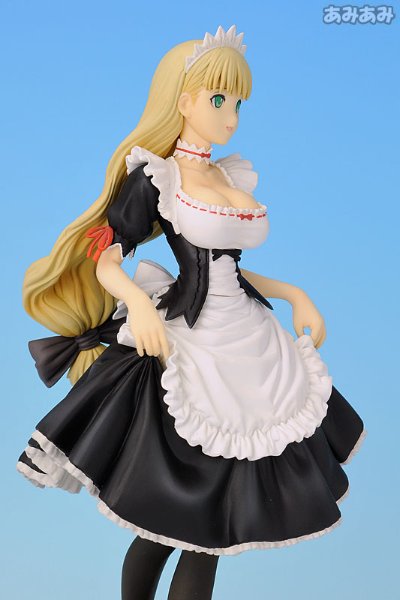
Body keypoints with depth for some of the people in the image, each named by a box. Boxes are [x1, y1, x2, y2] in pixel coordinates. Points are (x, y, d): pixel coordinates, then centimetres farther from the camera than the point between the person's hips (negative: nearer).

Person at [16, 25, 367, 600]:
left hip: (254, 348, 6)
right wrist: (137, 299, -28)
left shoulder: (235, 178, 13)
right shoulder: (154, 179, -5)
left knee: (213, 526, 10)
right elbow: (106, 261, -8)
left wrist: (294, 294, 12)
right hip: (197, 354, -6)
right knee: (176, 522, 2)